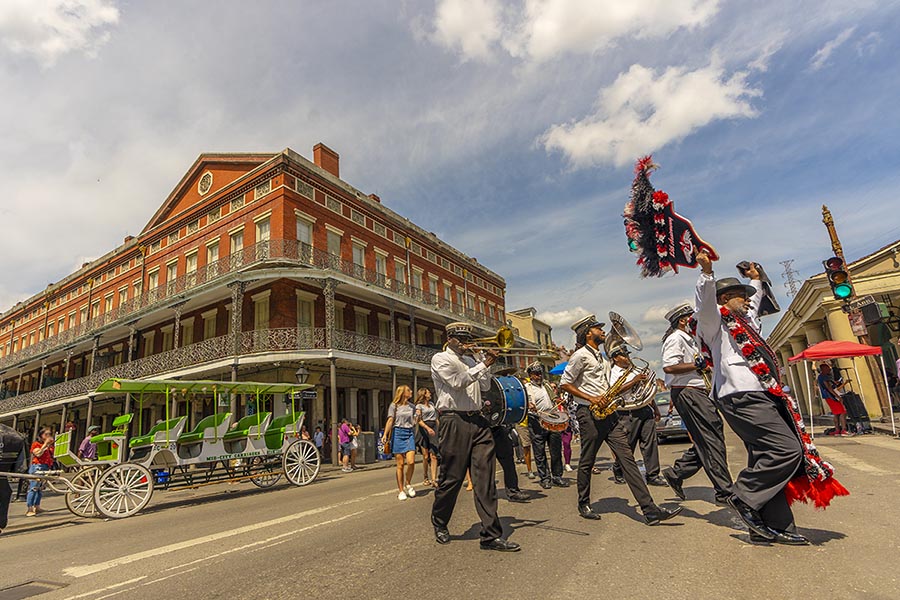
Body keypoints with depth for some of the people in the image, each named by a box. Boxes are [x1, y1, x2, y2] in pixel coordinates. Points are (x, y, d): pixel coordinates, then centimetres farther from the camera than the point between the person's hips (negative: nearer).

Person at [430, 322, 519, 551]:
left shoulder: (470, 360, 21)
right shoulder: (440, 359, 1)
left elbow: (485, 386, 17)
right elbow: (458, 381, -13)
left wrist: (486, 363, 5)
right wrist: (484, 364, -10)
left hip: (477, 420, 6)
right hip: (454, 421, -6)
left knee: (485, 478, 0)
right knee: (452, 478, 3)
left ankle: (491, 534, 2)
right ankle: (439, 524, 26)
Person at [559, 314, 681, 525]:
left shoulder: (602, 358, 21)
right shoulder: (581, 355, -5)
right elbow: (565, 383, -10)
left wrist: (633, 382, 9)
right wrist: (591, 399, -16)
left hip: (608, 413, 7)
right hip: (589, 414, -7)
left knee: (627, 458, -1)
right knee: (587, 462, 5)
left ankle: (650, 510, -4)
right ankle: (584, 505, 21)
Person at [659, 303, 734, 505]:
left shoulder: (690, 340, 23)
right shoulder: (675, 339, -10)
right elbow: (669, 367, -23)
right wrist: (697, 365, -18)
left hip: (697, 392, 11)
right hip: (686, 393, -11)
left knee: (705, 441, 10)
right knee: (710, 441, -8)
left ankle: (676, 473, 19)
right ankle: (724, 491, -1)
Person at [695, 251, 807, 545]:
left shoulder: (744, 321, 26)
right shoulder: (715, 322, -1)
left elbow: (754, 303, 47)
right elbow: (705, 303, -23)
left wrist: (755, 280, 57)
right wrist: (707, 272, -34)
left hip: (761, 398, 10)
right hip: (742, 398, -10)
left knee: (766, 459, 8)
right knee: (787, 450, -17)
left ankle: (772, 527, 13)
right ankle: (743, 496, -6)